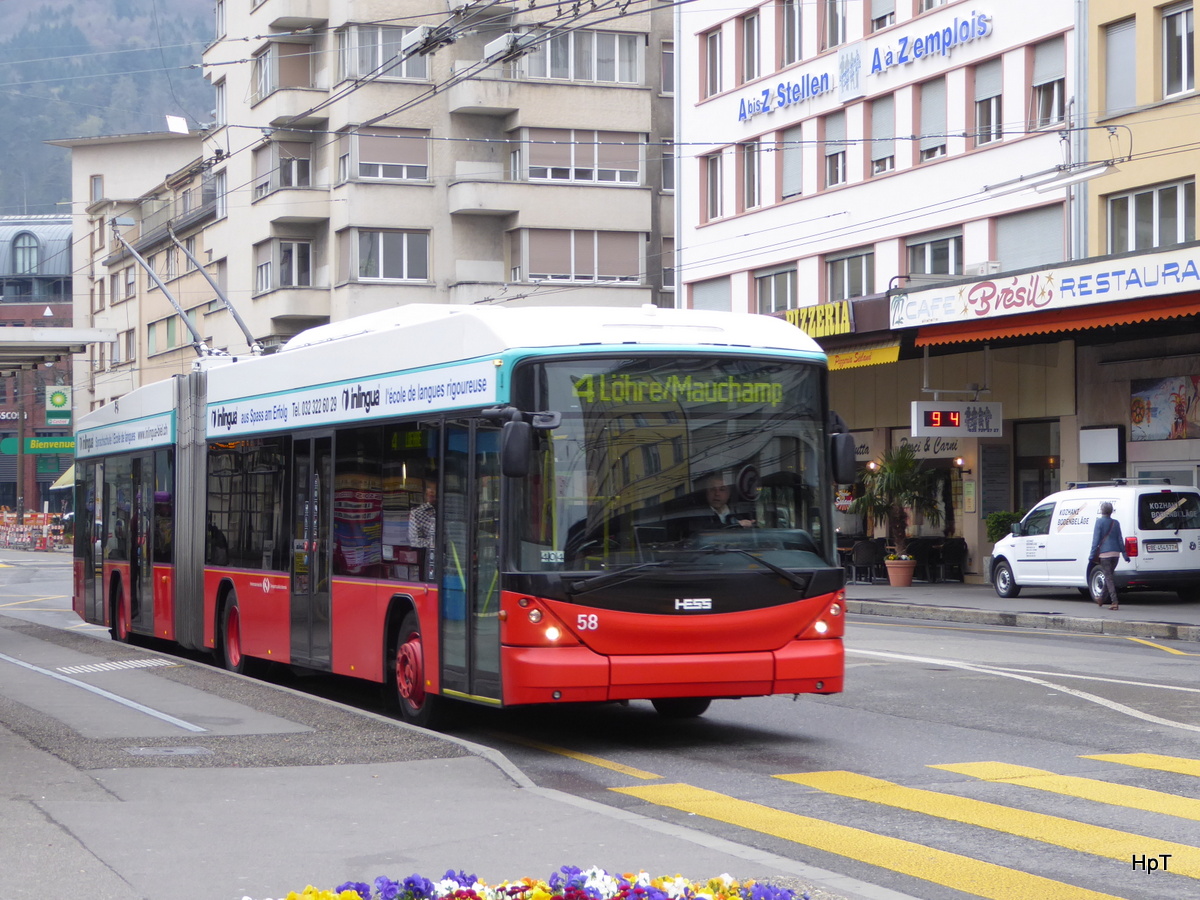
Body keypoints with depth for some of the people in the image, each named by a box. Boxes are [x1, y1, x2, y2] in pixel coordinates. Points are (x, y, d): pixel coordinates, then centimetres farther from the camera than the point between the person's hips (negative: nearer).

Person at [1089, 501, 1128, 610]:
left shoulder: (1100, 522, -6)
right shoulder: (1116, 523, 9)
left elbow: (1096, 539, -9)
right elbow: (1120, 539, 10)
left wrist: (1092, 554, -6)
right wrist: (1125, 554, 12)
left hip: (1104, 552, -5)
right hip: (1115, 553, 5)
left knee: (1108, 577, -5)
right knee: (1109, 576, 18)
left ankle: (1114, 602, -14)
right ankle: (1101, 598, 32)